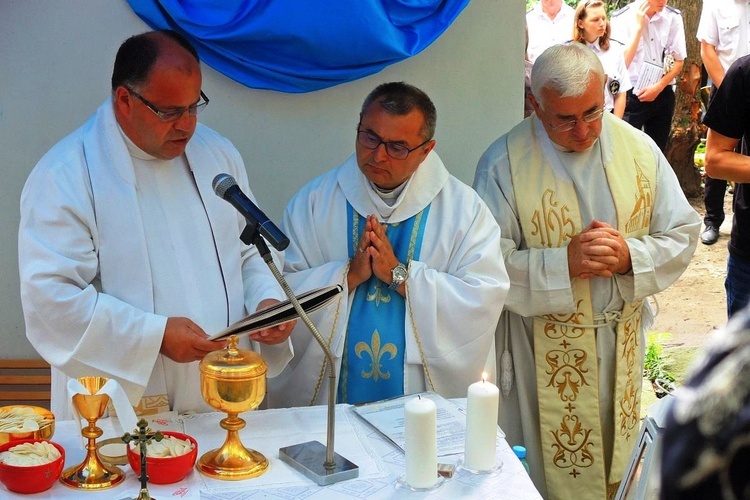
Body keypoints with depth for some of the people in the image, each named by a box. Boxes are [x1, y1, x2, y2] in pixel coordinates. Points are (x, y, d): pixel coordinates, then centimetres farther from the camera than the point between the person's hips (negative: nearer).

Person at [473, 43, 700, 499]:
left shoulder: (639, 149, -5)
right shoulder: (505, 163, -15)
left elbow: (683, 235, 0)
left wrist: (630, 256, -20)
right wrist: (565, 262, -28)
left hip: (622, 341, 4)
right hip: (545, 352, -3)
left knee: (616, 461, 23)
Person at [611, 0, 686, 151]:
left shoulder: (673, 17, -1)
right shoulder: (622, 17, -9)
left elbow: (679, 60, 4)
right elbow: (622, 61, -15)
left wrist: (658, 87, -9)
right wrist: (638, 26, -18)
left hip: (663, 94, 3)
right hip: (631, 94, -3)